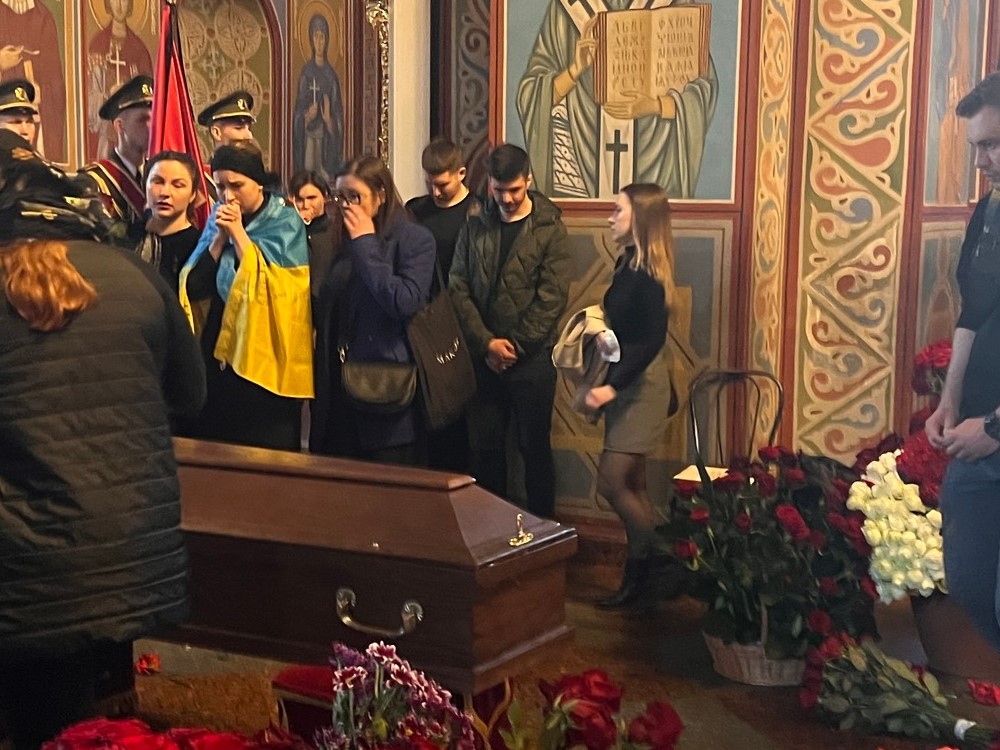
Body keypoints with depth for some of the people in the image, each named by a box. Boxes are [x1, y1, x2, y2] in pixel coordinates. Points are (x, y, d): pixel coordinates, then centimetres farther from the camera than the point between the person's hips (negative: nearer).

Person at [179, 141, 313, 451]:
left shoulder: (285, 224, -4)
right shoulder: (217, 220, 9)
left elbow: (270, 283, -18)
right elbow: (194, 288, 1)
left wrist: (238, 232, -14)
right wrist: (220, 237, -8)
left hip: (265, 359, -4)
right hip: (217, 353, 4)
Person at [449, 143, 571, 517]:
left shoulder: (550, 229, -3)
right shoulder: (475, 227, 5)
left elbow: (552, 297, -9)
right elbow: (458, 288, 1)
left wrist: (515, 345, -12)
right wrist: (486, 343, -9)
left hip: (532, 357, -3)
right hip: (484, 357, 3)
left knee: (534, 446, 5)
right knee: (484, 445, 9)